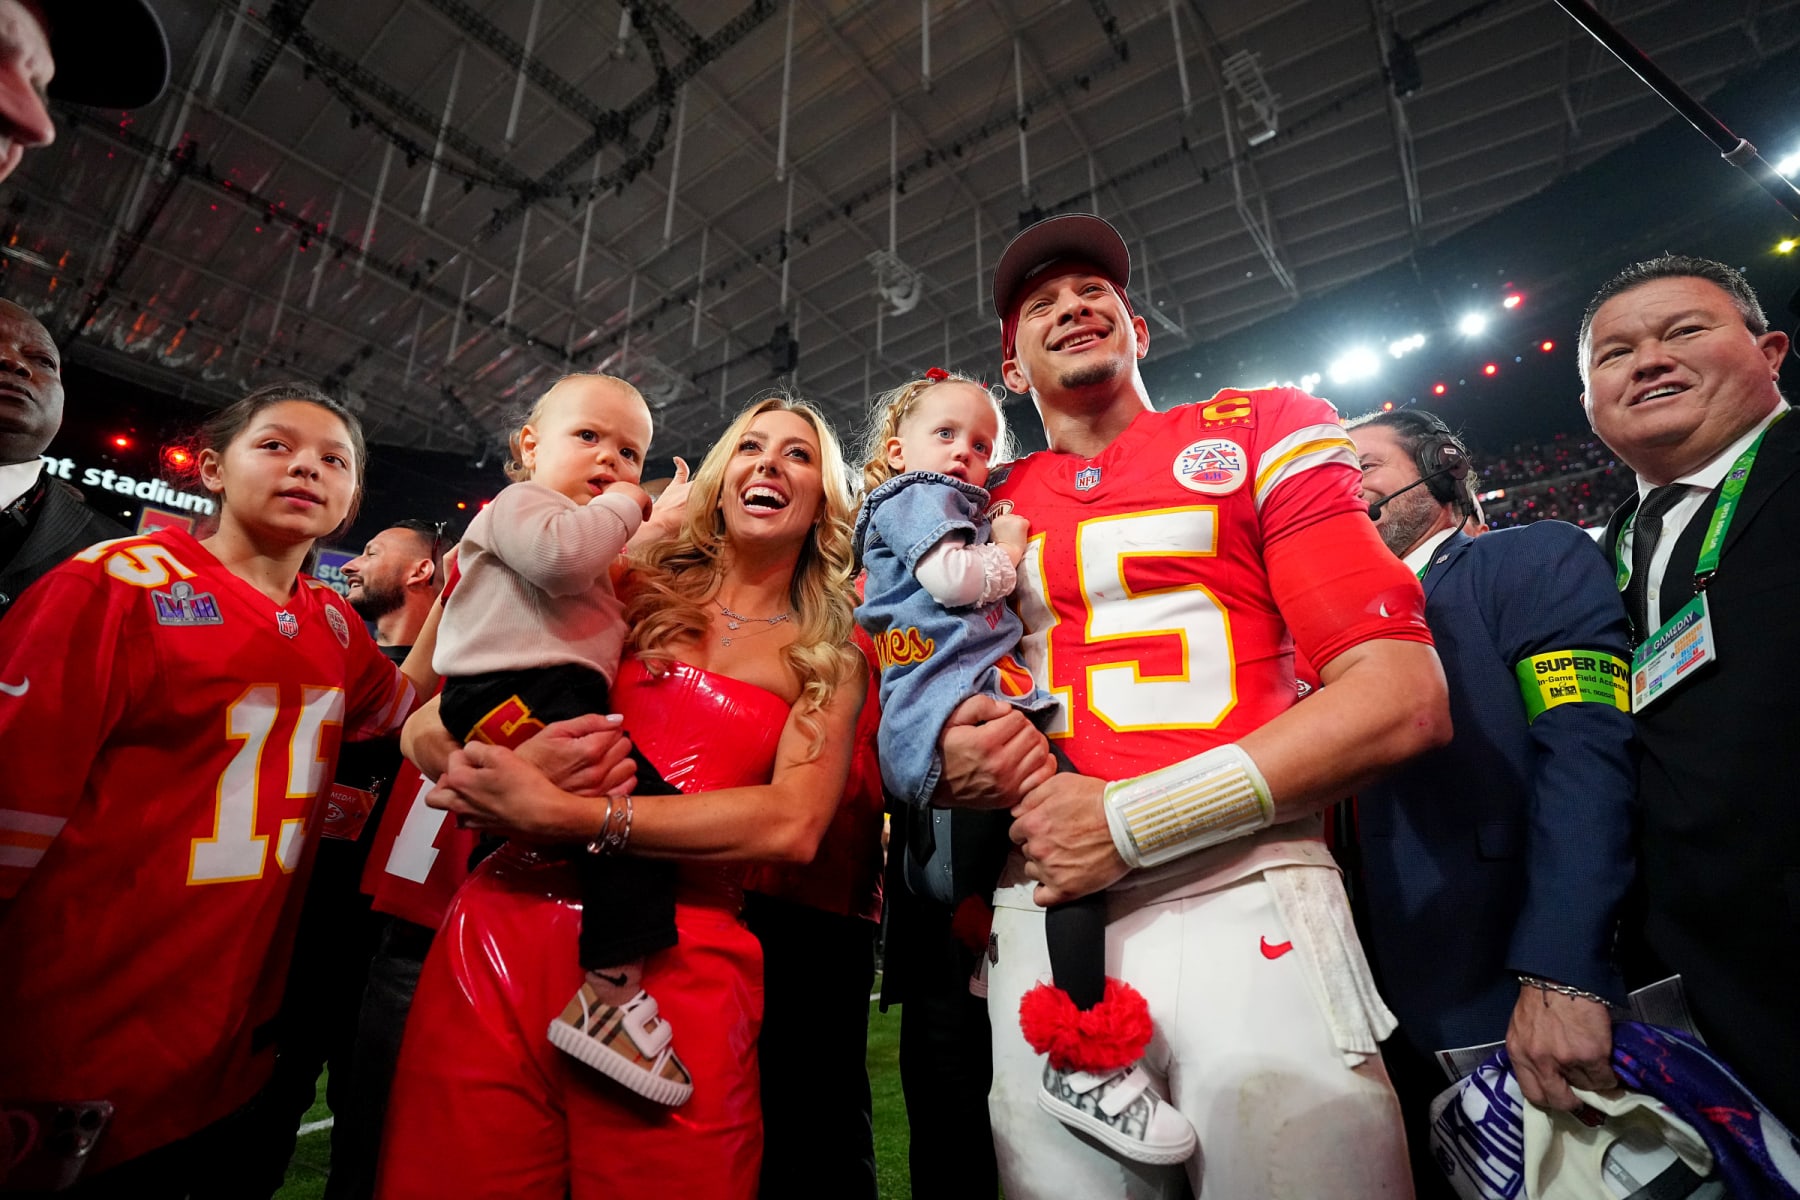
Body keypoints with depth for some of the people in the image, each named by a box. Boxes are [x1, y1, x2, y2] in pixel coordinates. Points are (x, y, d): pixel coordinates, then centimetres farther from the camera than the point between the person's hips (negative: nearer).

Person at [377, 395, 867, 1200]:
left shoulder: (831, 658, 6)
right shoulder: (634, 590, 8)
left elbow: (795, 824, -11)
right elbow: (425, 726, 6)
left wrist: (562, 814, -18)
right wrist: (509, 764, -18)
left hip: (680, 971, -1)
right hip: (505, 931, 2)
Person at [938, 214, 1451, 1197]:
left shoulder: (1260, 434, 7)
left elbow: (1406, 698, -4)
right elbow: (927, 727, 21)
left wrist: (1132, 819, -11)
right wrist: (959, 762, -6)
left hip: (1240, 890, -2)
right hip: (1041, 909, 3)